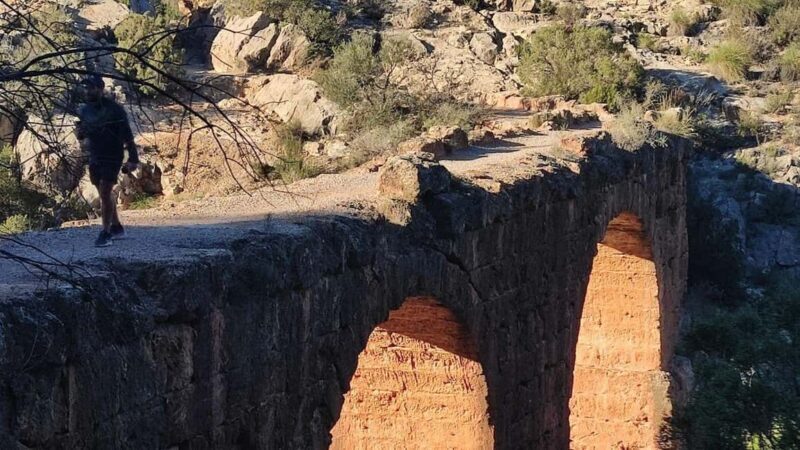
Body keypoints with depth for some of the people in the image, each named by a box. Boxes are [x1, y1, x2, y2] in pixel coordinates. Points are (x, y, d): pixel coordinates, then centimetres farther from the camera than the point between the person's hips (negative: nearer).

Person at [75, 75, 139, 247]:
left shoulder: (114, 109, -13)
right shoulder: (84, 110, 5)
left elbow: (127, 135, -12)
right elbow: (82, 135, 15)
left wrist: (133, 158, -15)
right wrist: (79, 134, -10)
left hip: (112, 157, -7)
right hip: (94, 158, 7)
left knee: (105, 194, -14)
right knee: (106, 194, 15)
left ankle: (106, 234, -14)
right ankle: (116, 227, 28)